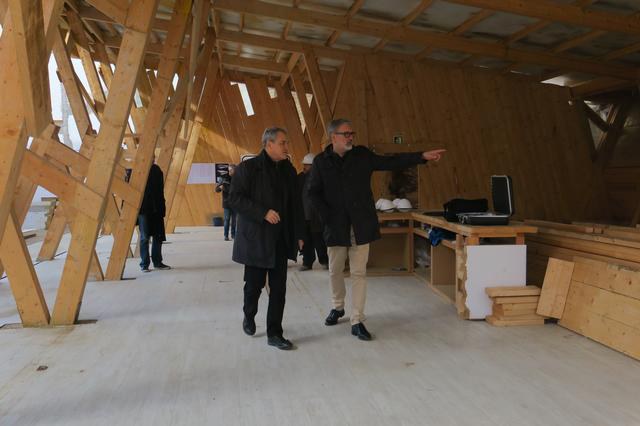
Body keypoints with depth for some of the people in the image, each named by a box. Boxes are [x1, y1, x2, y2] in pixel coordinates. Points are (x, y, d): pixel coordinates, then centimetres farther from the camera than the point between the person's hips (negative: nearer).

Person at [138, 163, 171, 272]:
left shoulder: (157, 170, 9)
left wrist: (162, 207, 8)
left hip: (156, 209, 5)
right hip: (143, 209, -5)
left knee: (158, 236, 9)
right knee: (144, 237, 1)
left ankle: (157, 262, 20)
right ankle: (144, 264, 10)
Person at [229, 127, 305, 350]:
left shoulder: (288, 170, 9)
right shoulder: (248, 168, -6)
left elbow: (295, 204, 12)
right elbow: (235, 198, -12)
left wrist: (299, 234, 9)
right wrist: (263, 213, -21)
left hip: (281, 240, 4)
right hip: (256, 238, -4)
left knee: (278, 288, 4)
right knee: (254, 285, 9)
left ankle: (274, 333, 14)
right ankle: (249, 317, 38)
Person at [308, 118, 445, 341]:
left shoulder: (362, 155, 3)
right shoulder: (321, 161, -1)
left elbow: (390, 162, -1)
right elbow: (313, 192, -1)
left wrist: (422, 156, -9)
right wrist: (327, 217, -11)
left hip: (361, 225, 0)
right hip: (336, 226, 0)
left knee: (359, 273, 0)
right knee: (335, 270, 14)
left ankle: (357, 321, 8)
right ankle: (338, 307, 38)